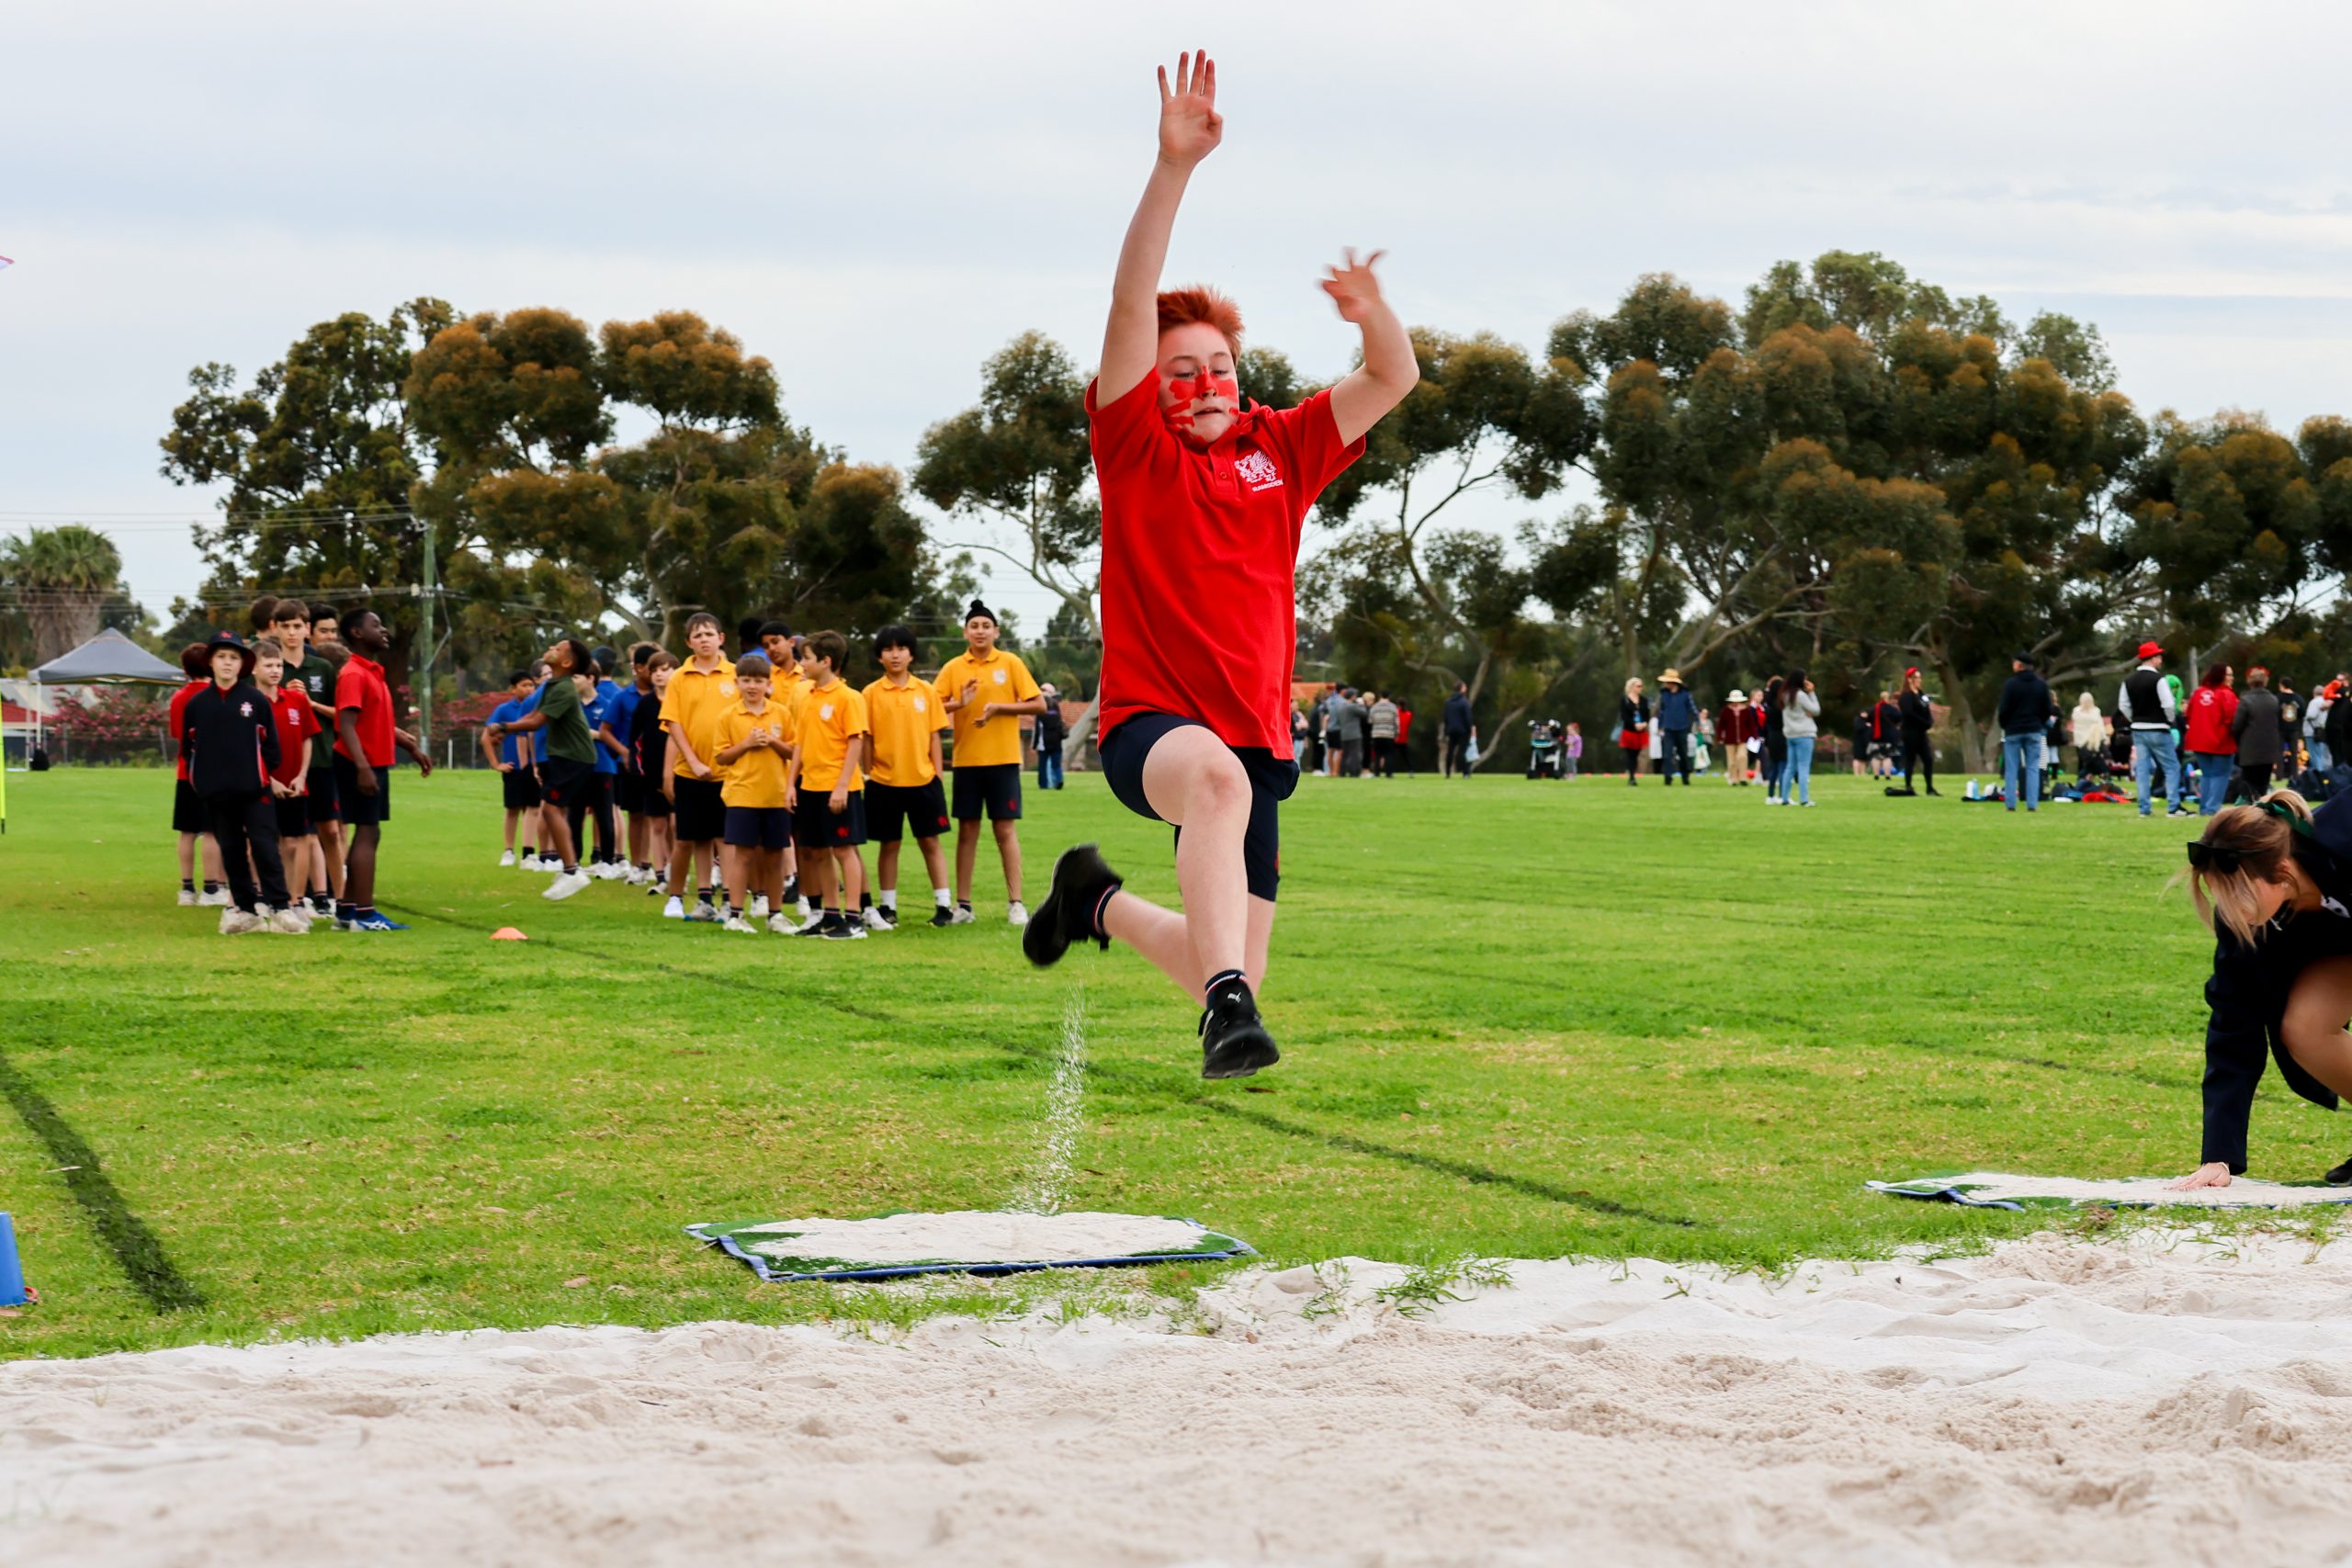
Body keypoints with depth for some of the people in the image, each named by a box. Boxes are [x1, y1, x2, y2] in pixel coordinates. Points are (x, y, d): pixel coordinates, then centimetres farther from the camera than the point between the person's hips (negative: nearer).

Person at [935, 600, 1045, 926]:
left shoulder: (1011, 664, 0)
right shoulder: (953, 668, 4)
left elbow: (1038, 704, -2)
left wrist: (998, 708, -13)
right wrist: (960, 703, -18)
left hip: (1003, 760, -2)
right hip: (967, 761, 2)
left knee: (1006, 829, -1)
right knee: (967, 830, 4)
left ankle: (1016, 903, 2)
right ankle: (963, 904, 8)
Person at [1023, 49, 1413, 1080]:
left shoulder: (1278, 451, 11)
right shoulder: (1136, 447, -1)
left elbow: (1393, 380, 8)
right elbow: (1133, 307, -14)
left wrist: (1371, 312, -15)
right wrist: (1173, 166, -24)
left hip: (1254, 736, 5)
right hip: (1148, 723, -5)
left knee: (1235, 968, 7)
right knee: (1217, 774, -43)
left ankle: (1100, 900, 37)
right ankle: (1228, 1009, -46)